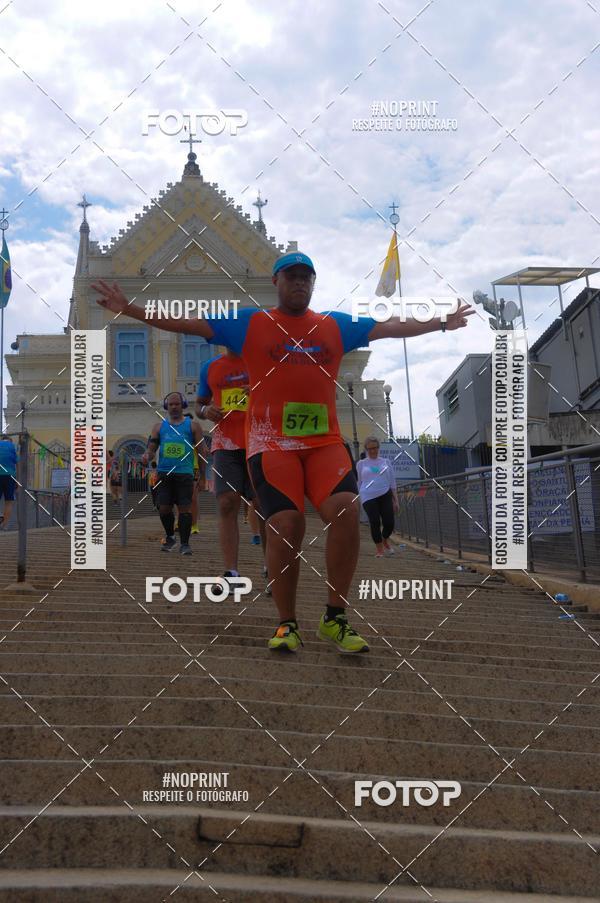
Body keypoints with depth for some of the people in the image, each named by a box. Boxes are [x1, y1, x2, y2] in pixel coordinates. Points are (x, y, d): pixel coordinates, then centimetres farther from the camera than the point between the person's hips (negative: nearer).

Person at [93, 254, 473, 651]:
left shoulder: (336, 325, 16)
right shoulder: (248, 323, 9)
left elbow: (391, 327, 22)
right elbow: (185, 323, 8)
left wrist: (442, 323, 23)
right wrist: (128, 309, 4)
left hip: (326, 440, 2)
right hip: (271, 442, -2)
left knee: (345, 510, -21)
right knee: (286, 524, -19)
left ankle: (335, 620, -6)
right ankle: (287, 624, 2)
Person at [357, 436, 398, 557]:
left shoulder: (385, 462, 14)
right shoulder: (361, 464, 11)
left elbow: (392, 482, 15)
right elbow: (358, 483, 15)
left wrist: (395, 500, 10)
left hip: (385, 494, 1)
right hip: (368, 497, -1)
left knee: (389, 522, -7)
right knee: (375, 522, -10)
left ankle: (385, 539, 28)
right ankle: (379, 548, 12)